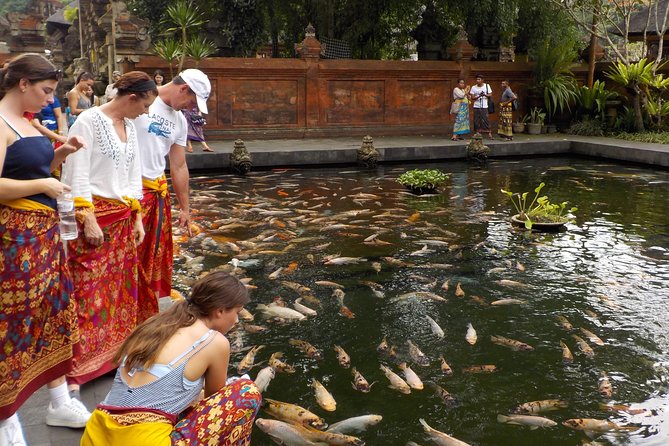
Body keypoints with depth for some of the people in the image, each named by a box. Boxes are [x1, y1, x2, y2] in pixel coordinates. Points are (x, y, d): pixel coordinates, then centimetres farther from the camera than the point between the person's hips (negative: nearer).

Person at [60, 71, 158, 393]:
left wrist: (137, 218, 11)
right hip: (93, 215, -8)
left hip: (123, 218, 8)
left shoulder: (129, 126, 12)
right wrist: (88, 220, -18)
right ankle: (76, 368, 5)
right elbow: (77, 175, -15)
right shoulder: (89, 120, -11)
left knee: (121, 289, 10)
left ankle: (115, 351, 22)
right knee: (89, 291, -4)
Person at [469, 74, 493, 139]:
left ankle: (489, 133, 0)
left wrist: (484, 95, -18)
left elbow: (490, 94, 2)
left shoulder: (487, 86, 3)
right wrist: (479, 96, -18)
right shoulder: (473, 87, 3)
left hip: (484, 106, -1)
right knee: (477, 120, 1)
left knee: (486, 119, -6)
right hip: (476, 107, 1)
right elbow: (472, 98, -1)